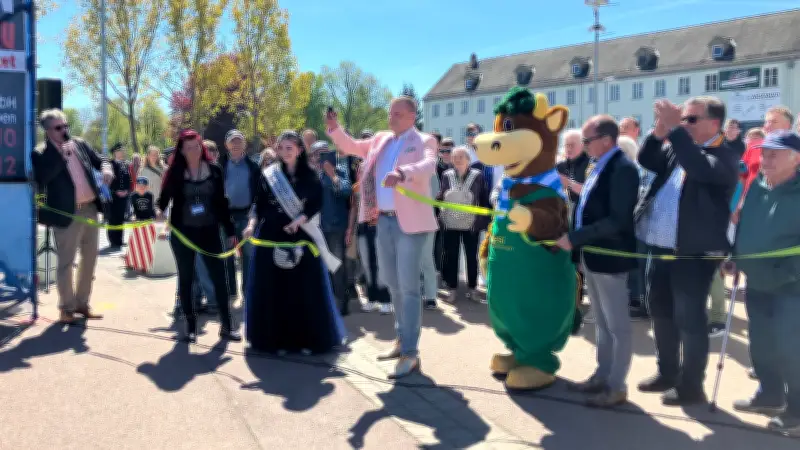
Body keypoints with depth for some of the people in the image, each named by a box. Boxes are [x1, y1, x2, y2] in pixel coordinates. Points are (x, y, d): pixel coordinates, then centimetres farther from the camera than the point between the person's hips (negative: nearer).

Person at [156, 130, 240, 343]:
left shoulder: (214, 170, 2)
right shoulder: (175, 172, -2)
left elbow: (221, 202, 5)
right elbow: (165, 198, 0)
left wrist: (230, 231, 4)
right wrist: (159, 211, -24)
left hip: (209, 231, 1)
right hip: (182, 232, -1)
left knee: (219, 277, 1)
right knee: (186, 278, 7)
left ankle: (226, 325, 9)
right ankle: (191, 326, 18)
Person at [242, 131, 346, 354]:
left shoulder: (310, 176, 3)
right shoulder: (268, 174, 6)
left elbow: (317, 204, -2)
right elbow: (259, 204, 5)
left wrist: (299, 220, -16)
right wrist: (252, 224, -12)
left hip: (302, 238, -1)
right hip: (271, 237, 1)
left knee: (305, 288, 0)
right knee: (273, 288, 1)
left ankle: (309, 338, 10)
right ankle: (276, 339, 9)